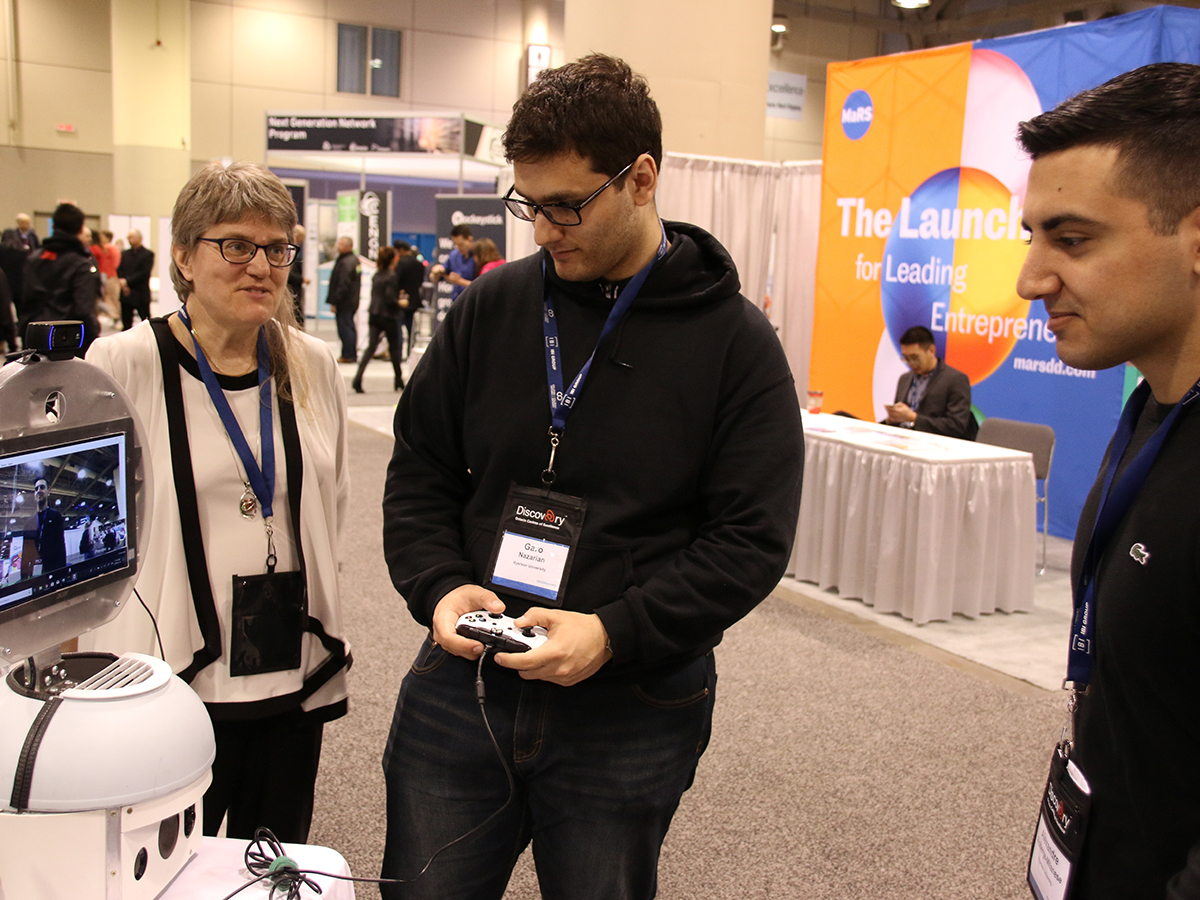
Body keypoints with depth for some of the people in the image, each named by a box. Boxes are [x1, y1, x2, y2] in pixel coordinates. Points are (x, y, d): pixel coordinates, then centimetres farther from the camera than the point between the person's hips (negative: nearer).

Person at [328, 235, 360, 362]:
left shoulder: (345, 262, -18)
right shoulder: (355, 260, 13)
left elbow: (343, 285, -22)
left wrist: (334, 302, -17)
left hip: (344, 303, -10)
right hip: (353, 302, 10)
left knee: (344, 328, -6)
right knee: (350, 327, 15)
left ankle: (347, 355, -3)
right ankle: (353, 355, 21)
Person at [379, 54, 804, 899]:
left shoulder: (736, 342, -6)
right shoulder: (490, 308, 2)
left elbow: (753, 538, -9)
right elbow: (419, 473, 9)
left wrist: (615, 634, -19)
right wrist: (440, 587, -9)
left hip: (630, 715, -2)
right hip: (464, 682, 3)